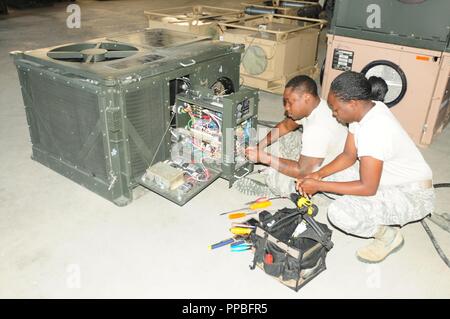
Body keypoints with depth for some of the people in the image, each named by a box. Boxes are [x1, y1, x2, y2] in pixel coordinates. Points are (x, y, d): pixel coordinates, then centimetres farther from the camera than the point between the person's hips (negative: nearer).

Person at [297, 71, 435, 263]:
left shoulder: (373, 131, -33)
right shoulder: (366, 110, -4)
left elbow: (367, 188, -29)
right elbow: (349, 156, 4)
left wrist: (319, 186, -23)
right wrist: (319, 174, -10)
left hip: (412, 195, -10)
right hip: (391, 180, 10)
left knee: (340, 213, -28)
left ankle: (388, 235, 1)